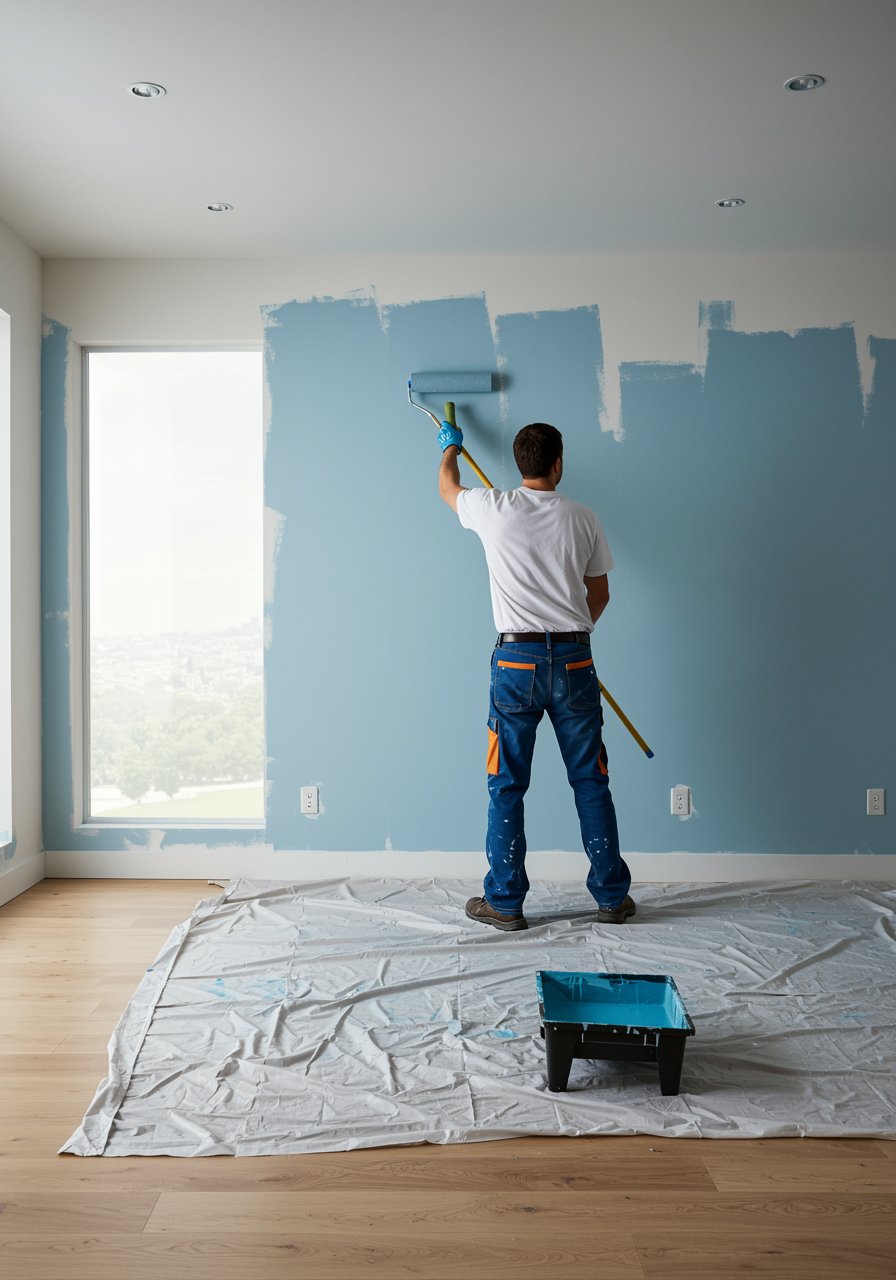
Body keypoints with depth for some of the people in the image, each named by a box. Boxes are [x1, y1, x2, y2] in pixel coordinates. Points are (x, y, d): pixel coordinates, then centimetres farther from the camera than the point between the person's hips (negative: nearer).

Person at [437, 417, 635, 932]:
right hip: (574, 660, 2)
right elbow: (599, 595, 13)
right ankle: (612, 896, 20)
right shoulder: (584, 520, 2)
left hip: (517, 661, -2)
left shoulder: (495, 509, -3)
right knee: (591, 782, 11)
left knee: (507, 786, 6)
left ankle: (505, 903, 13)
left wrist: (450, 448, 42)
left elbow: (448, 487, 21)